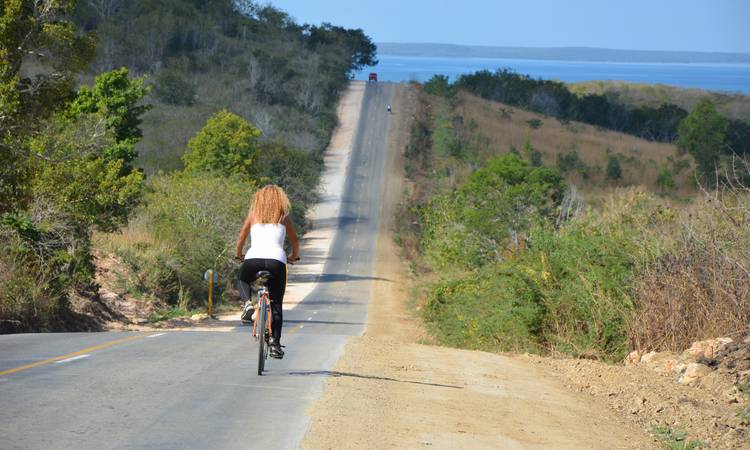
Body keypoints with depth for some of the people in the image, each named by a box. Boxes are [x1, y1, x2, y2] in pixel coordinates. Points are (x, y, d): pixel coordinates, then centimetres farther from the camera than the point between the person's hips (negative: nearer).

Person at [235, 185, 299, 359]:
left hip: (253, 258, 0)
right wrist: (294, 256, 43)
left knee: (244, 281, 33)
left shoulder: (253, 214, 19)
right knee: (276, 304, 12)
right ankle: (275, 343, 2)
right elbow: (295, 242, 25)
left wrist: (239, 255, 35)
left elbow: (241, 237, 17)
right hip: (276, 260, 0)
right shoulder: (283, 217, 19)